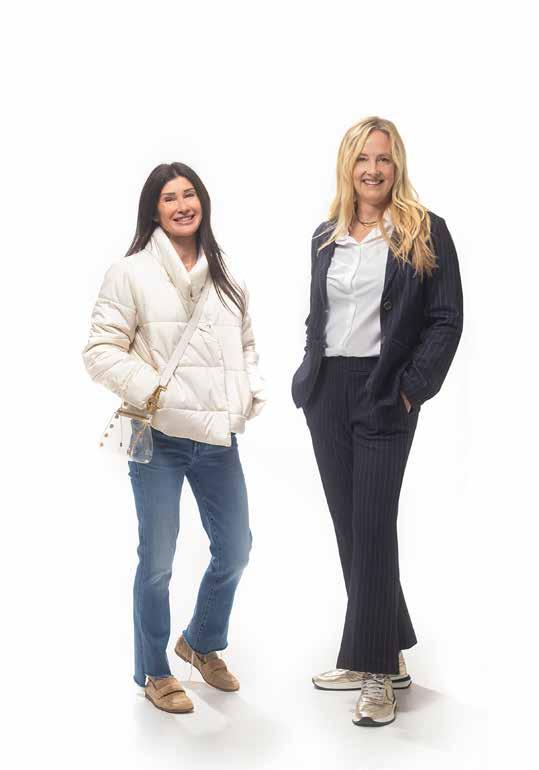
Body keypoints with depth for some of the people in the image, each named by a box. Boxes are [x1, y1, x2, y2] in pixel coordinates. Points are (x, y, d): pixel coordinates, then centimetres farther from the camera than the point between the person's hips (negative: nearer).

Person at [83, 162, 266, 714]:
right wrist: (148, 389, -18)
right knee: (157, 560, 4)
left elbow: (245, 345, 21)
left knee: (235, 549, 14)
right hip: (159, 439, -5)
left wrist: (253, 393, 5)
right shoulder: (131, 273, -6)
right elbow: (101, 350, -7)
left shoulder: (226, 278, 11)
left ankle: (202, 642, 40)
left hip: (218, 438, 6)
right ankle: (153, 672, 25)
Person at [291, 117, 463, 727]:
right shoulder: (326, 237, 13)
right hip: (327, 395, 6)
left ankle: (378, 674, 3)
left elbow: (447, 320, -5)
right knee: (348, 527, 8)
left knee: (372, 528, -7)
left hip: (383, 395, -5)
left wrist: (412, 388, -12)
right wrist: (308, 378, 8)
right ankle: (386, 653, 20)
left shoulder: (425, 233, -3)